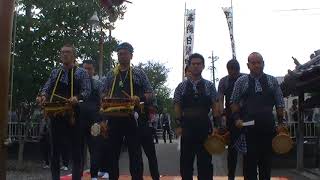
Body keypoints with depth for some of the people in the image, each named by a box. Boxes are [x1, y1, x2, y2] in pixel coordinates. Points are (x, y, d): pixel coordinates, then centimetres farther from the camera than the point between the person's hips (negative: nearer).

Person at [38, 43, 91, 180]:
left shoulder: (81, 73, 4)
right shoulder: (54, 73, 17)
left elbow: (87, 90, -8)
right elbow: (46, 88, 11)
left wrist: (77, 97, -27)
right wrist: (43, 95, -12)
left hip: (73, 114, -4)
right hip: (55, 114, 4)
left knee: (76, 149, 1)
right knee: (55, 148, 8)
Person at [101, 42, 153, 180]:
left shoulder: (139, 74, 4)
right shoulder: (110, 75, 11)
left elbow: (150, 95, 3)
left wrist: (139, 98, -18)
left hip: (132, 118, -3)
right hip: (113, 118, 3)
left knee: (135, 154, 0)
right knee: (112, 154, 9)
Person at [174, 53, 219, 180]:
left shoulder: (209, 86, 4)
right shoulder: (181, 86, 5)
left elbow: (215, 107, 2)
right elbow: (177, 107, 4)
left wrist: (216, 126, -5)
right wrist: (179, 125, -3)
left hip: (204, 127, 0)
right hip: (187, 127, 0)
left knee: (205, 161, 6)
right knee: (186, 161, 7)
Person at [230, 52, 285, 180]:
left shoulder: (272, 81, 7)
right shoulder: (241, 81, 2)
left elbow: (279, 103, 9)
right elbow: (234, 102, 4)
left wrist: (280, 122, 4)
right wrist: (237, 119, -7)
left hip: (268, 126, 2)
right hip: (248, 126, -2)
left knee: (266, 159, 10)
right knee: (250, 159, 3)